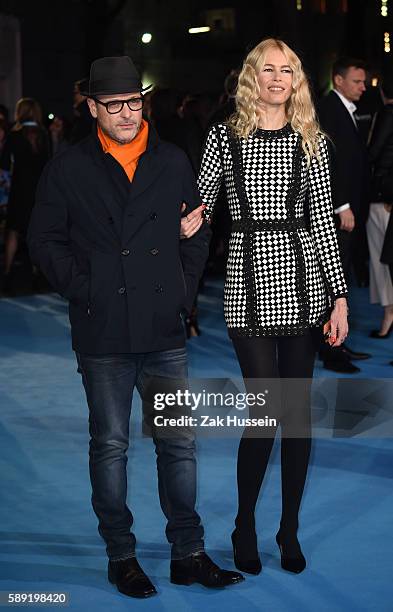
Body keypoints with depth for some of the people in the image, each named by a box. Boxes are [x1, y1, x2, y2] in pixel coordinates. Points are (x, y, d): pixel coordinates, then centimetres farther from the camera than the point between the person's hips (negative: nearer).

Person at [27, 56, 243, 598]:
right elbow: (46, 241, 4)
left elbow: (198, 232, 14)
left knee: (179, 445, 6)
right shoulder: (68, 170, 1)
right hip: (102, 335, -2)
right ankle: (121, 556, 21)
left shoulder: (173, 163, 8)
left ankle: (189, 554, 18)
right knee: (110, 445, 8)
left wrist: (185, 290, 5)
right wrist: (81, 290, -6)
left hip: (165, 331, 2)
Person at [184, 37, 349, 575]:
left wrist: (339, 297, 0)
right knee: (264, 410, -7)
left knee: (298, 410, 6)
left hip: (304, 281, 2)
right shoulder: (225, 137, 4)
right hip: (249, 281, -2)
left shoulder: (311, 141, 7)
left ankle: (290, 531, 21)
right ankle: (245, 528, 15)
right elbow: (198, 208, 9)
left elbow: (323, 220, 4)